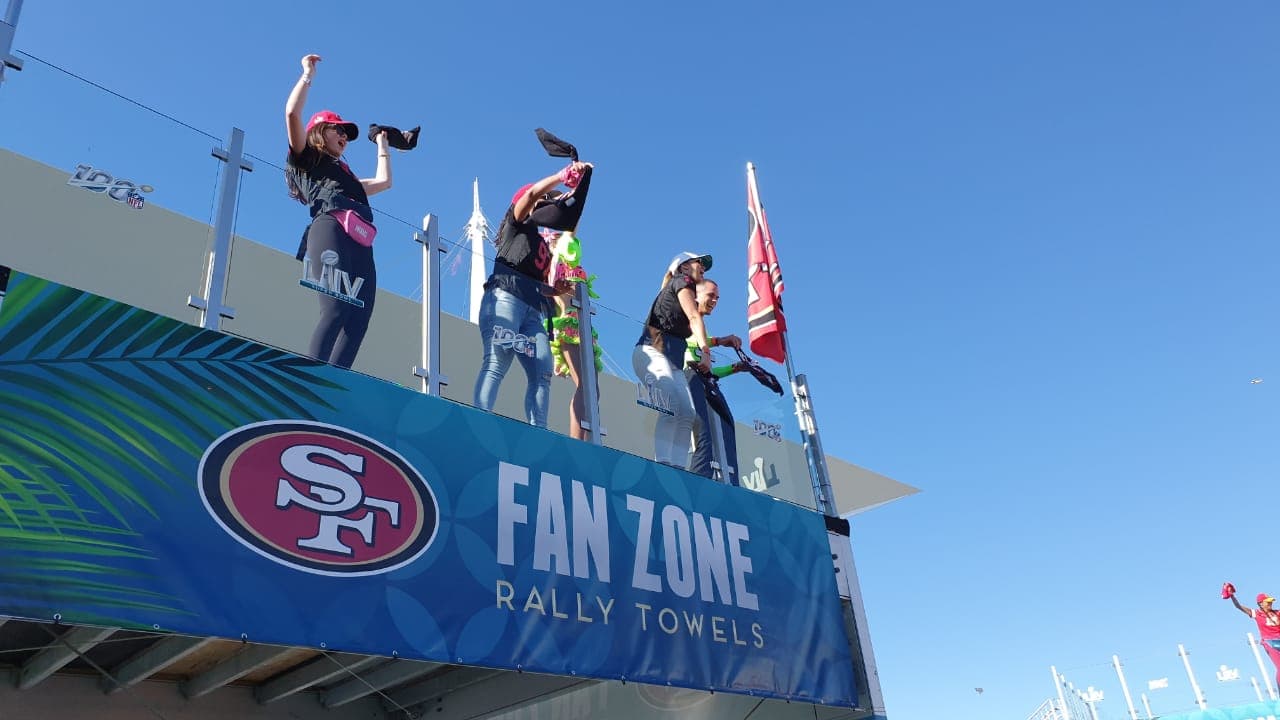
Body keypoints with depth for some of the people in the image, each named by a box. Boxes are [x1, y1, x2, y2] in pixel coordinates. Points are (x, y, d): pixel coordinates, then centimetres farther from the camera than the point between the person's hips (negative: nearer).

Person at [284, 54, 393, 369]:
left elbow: (383, 180, 43)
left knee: (356, 323, -13)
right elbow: (292, 113, 8)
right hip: (332, 232, -7)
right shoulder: (305, 158, 22)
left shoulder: (346, 176, 40)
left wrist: (382, 144, 53)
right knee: (336, 311, -27)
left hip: (361, 247, 7)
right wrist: (308, 74, 20)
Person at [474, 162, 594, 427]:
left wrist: (556, 290, 13)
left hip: (532, 308, 7)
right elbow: (531, 193, 0)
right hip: (505, 297, -7)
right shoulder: (517, 223, 17)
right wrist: (563, 175, 7)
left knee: (542, 372, -12)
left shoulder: (544, 245, 33)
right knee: (497, 361, -24)